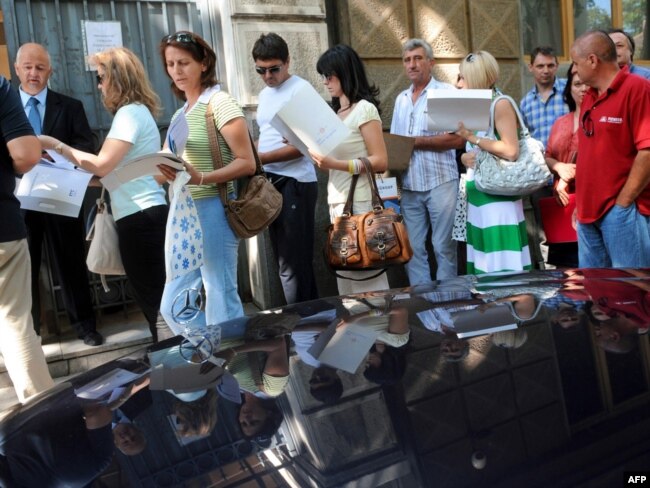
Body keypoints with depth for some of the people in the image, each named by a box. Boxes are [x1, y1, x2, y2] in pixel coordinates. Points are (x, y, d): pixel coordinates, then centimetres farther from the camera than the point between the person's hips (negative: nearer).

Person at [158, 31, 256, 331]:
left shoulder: (219, 102, -6)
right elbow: (171, 165, 18)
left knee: (222, 306, -3)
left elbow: (247, 163, -14)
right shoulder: (180, 115, 17)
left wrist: (201, 179, -26)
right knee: (173, 306, 12)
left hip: (213, 211, -9)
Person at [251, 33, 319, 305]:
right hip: (271, 183, 8)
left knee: (292, 264, -7)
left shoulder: (300, 90, -7)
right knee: (286, 260, 12)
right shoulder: (264, 94, 18)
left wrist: (260, 159, -17)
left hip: (295, 183, -8)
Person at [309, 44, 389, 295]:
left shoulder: (364, 108, -5)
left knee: (366, 274, -4)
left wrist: (335, 164, -22)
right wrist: (311, 151, 4)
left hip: (359, 202, -8)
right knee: (345, 274, 10)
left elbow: (380, 161, -13)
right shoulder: (336, 112, 17)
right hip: (337, 201, 8)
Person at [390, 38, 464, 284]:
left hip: (440, 182, -5)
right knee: (413, 248, 6)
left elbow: (457, 139, -11)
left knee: (444, 247, 1)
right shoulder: (401, 99, 17)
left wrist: (416, 141, -12)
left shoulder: (447, 92, -1)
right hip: (409, 185, 5)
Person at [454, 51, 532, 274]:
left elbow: (511, 151, -18)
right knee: (485, 267, 8)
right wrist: (465, 158, -1)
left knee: (504, 268, -7)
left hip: (499, 195, -8)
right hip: (478, 194, 8)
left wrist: (472, 137, -15)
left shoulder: (501, 105, -7)